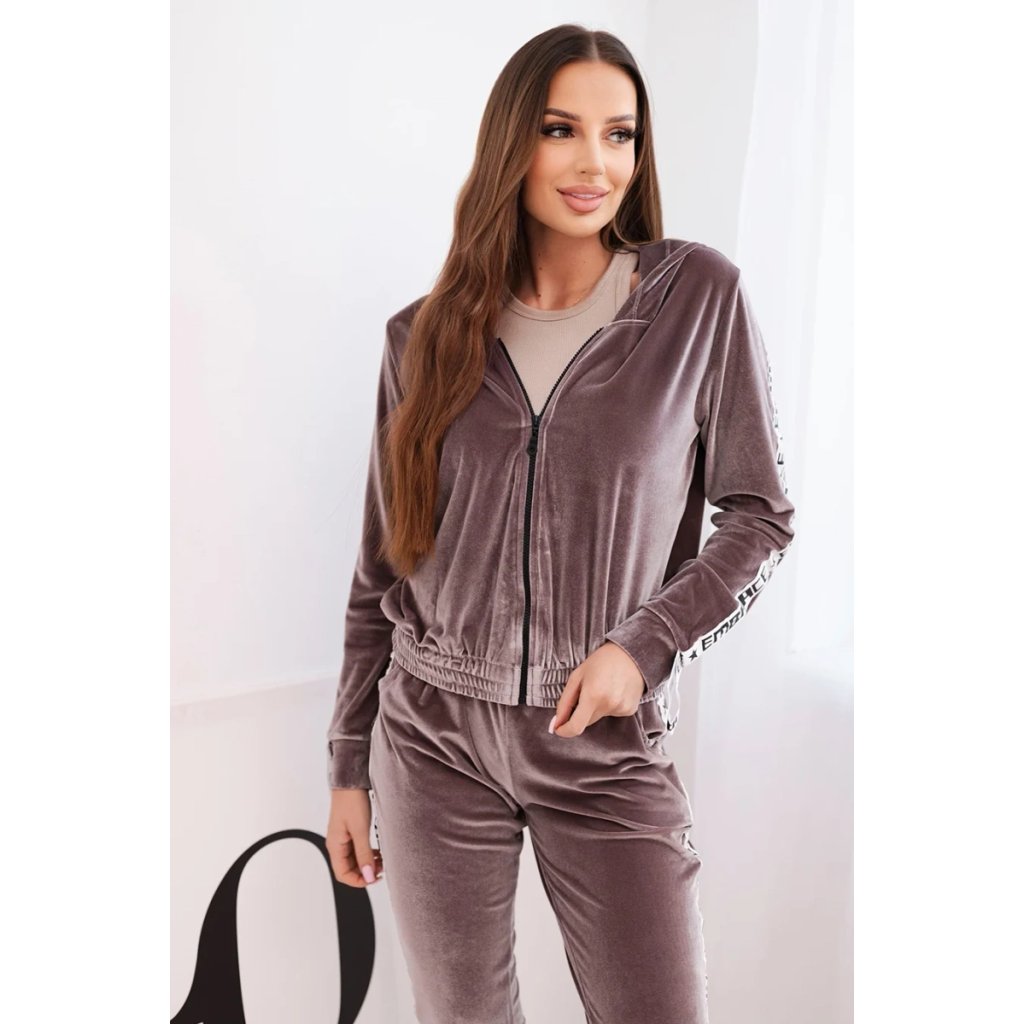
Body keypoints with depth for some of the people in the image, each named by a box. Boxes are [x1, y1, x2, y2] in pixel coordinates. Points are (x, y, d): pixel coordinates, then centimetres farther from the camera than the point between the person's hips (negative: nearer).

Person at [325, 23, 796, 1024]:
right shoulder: (425, 337, 2)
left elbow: (760, 512, 1)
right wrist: (349, 766, 9)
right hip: (434, 736, 2)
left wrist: (645, 643, -14)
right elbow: (381, 569, 7)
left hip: (609, 749, -1)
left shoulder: (699, 296, -3)